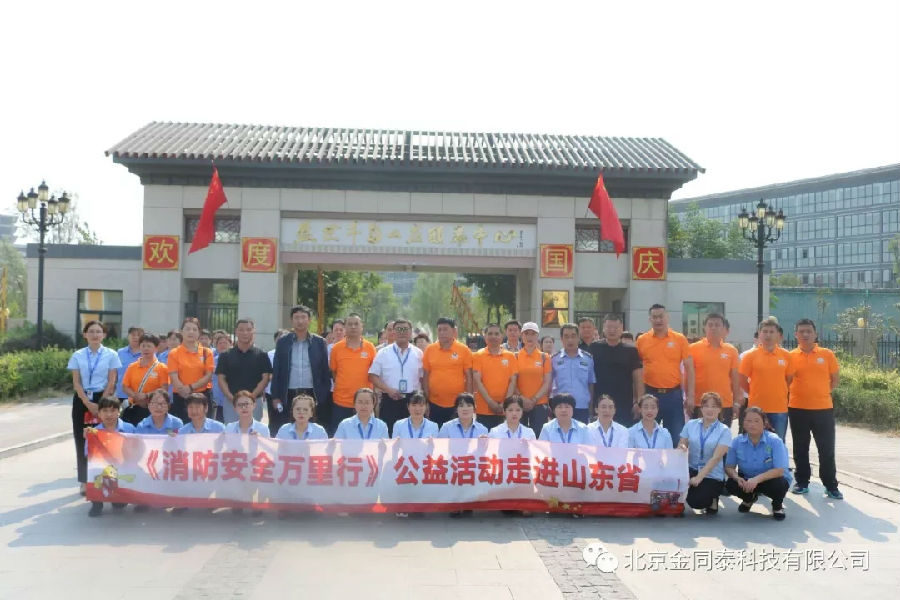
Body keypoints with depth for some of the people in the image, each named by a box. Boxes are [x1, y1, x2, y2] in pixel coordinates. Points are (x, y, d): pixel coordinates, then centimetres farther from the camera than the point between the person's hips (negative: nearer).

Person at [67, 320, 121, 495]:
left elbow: (111, 383, -2)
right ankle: (84, 481, 11)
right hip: (82, 400, 2)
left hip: (103, 399, -2)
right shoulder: (78, 356, 4)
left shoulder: (111, 355, -1)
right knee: (82, 440, 3)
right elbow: (76, 383, 1)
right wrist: (88, 403, -11)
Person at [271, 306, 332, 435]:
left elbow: (325, 371, 6)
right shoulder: (282, 341, 6)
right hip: (288, 396, 0)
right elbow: (276, 371, 7)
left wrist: (324, 397, 0)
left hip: (312, 395, 0)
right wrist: (275, 397, 1)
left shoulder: (319, 342, 4)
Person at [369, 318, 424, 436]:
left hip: (413, 400, 1)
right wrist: (388, 389, -14)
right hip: (390, 400, -1)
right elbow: (373, 376, -1)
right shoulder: (383, 353, 2)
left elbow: (422, 378, 8)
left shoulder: (418, 353, 6)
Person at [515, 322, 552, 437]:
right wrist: (521, 398, -12)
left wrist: (534, 400, -9)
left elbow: (547, 383, 1)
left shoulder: (544, 357, 6)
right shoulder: (515, 356, 6)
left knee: (538, 435, -1)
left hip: (539, 404, 0)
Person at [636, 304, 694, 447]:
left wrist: (690, 395, -3)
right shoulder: (642, 340, 2)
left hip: (674, 395, 0)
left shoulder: (680, 339, 1)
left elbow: (689, 368, 3)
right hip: (650, 394, 0)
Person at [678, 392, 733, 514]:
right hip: (691, 469, 3)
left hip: (712, 475, -3)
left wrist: (699, 477, -25)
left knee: (695, 502, -28)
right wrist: (681, 447, -19)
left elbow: (716, 458, -15)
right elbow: (681, 445, 7)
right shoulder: (690, 424, 5)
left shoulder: (724, 430, -5)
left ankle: (712, 499, 9)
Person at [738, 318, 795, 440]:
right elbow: (742, 381, 1)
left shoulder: (785, 355, 3)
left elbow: (789, 379, 12)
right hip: (757, 408, -1)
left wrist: (779, 394, 8)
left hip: (780, 408, 1)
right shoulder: (751, 356, -2)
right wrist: (756, 393, 4)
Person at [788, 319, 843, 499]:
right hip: (798, 409, 0)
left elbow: (835, 378, 9)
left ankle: (831, 485, 15)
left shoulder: (827, 354, 0)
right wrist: (800, 394, 2)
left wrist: (822, 393, 6)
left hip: (823, 408, 0)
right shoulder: (791, 356, -1)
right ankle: (802, 482, 21)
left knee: (827, 449, 4)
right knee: (800, 449, 10)